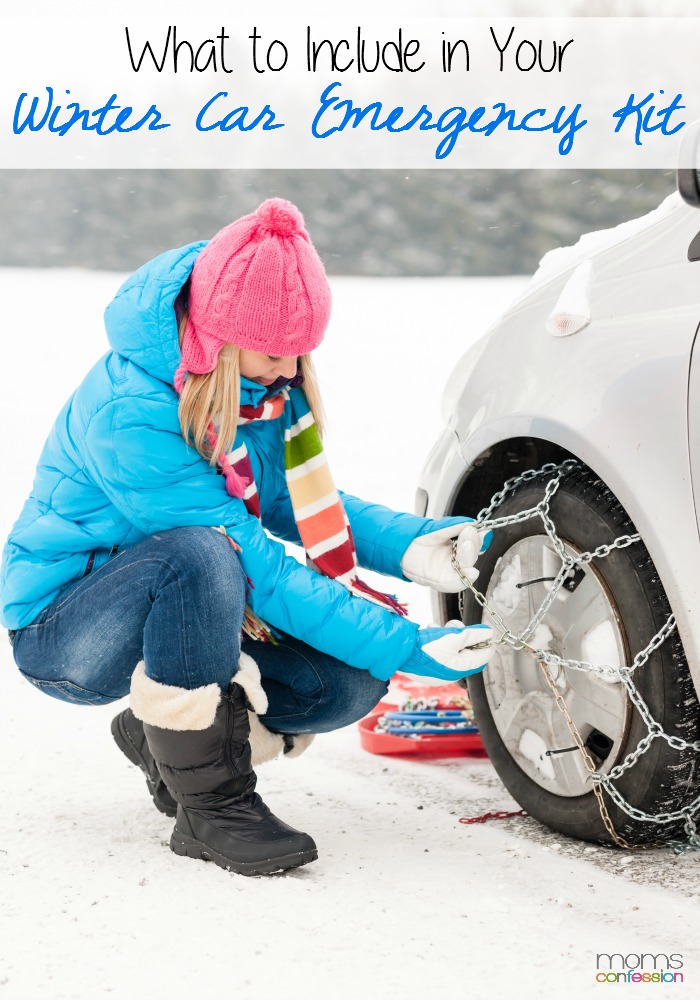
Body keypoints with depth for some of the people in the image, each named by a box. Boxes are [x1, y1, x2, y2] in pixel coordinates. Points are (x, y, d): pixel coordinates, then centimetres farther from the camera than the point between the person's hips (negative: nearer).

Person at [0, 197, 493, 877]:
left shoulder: (263, 378, -6)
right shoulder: (128, 412, -30)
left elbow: (298, 503, 5)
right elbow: (256, 565, -30)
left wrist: (413, 546, -13)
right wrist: (404, 647, -31)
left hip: (181, 610, 7)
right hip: (61, 635, -7)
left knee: (351, 682, -15)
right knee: (202, 554, -38)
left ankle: (165, 737, 10)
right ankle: (210, 807, -23)